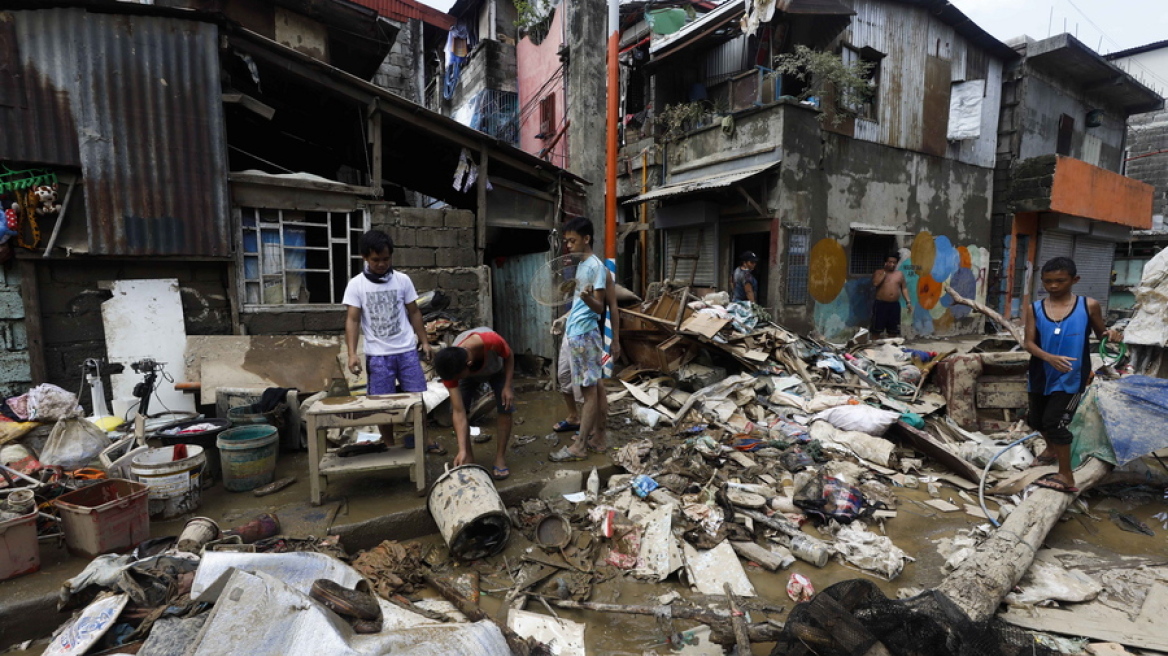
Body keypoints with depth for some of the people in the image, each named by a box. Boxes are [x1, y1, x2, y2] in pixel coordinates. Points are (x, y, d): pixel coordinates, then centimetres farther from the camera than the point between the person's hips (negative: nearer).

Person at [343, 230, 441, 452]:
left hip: (407, 350, 2)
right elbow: (352, 320, -5)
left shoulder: (403, 280, 3)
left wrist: (424, 341, 6)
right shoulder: (356, 285, -2)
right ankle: (389, 446, 21)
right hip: (378, 355, -1)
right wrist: (352, 354, -14)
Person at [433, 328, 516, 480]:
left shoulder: (492, 341, -47)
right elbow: (459, 413, -34)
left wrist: (507, 386, -26)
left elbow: (509, 356, -19)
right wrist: (462, 450, -38)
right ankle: (468, 457, 5)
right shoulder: (451, 369, -37)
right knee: (454, 411, -13)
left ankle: (500, 459, 1)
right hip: (470, 375, 1)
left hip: (497, 370, -1)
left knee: (505, 410, -14)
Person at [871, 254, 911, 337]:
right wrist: (885, 272, -11)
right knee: (877, 329, -4)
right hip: (881, 304, -4)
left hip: (895, 305, 4)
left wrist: (908, 302, 5)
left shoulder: (900, 274, 11)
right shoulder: (878, 272, 1)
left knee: (894, 330, 8)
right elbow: (875, 283, -16)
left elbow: (904, 288, 13)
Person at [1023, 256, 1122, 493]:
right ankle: (1051, 450, 49)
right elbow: (1029, 343, -8)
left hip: (1070, 378, -3)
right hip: (1040, 376, 4)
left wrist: (1110, 335, -16)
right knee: (1036, 419, 19)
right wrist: (1049, 357, -25)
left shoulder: (1089, 306, -5)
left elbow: (1100, 335, 7)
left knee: (1055, 422, -10)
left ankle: (1066, 476, 4)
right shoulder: (1035, 308, -3)